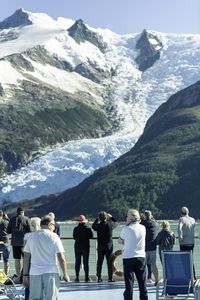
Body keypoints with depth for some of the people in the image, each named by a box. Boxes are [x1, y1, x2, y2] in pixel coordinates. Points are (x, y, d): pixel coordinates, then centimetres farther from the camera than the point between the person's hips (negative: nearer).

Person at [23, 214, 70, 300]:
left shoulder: (31, 236, 8)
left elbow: (26, 257, 8)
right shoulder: (54, 237, -3)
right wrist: (65, 274, 1)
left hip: (34, 273, 3)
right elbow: (61, 258, -8)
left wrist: (25, 275, 12)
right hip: (51, 273, -3)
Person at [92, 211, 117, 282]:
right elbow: (115, 223, 12)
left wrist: (97, 219, 20)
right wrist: (111, 217, 24)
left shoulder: (98, 226, -9)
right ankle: (110, 278, 2)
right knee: (109, 262, 3)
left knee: (99, 262, 8)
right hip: (109, 246, -1)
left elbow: (93, 226, 14)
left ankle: (99, 278, 8)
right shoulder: (110, 224, -10)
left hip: (100, 247, 1)